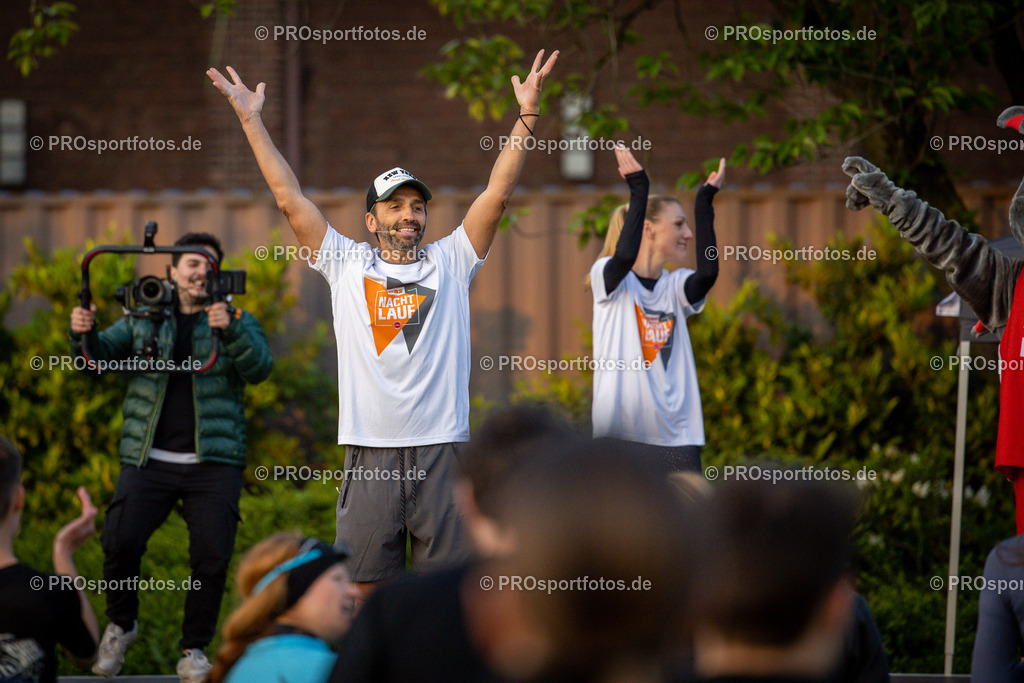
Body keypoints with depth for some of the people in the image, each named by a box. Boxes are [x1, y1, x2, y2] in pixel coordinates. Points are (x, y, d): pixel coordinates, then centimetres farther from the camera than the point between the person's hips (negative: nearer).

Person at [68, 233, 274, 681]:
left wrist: (230, 330, -25)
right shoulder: (144, 319, 15)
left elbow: (258, 368, -7)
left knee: (212, 556, -10)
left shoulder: (237, 322, 10)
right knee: (119, 541, -16)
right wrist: (84, 335, -19)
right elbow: (103, 355, 4)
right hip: (149, 460, 0)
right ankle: (121, 626, 10)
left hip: (213, 463, 0)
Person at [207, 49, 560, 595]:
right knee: (364, 582, 2)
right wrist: (251, 121, 7)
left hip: (442, 448, 0)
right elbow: (289, 198, 8)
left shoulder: (450, 262, 10)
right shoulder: (347, 265, 10)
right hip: (369, 449, 0)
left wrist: (527, 116, -2)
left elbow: (497, 194, 4)